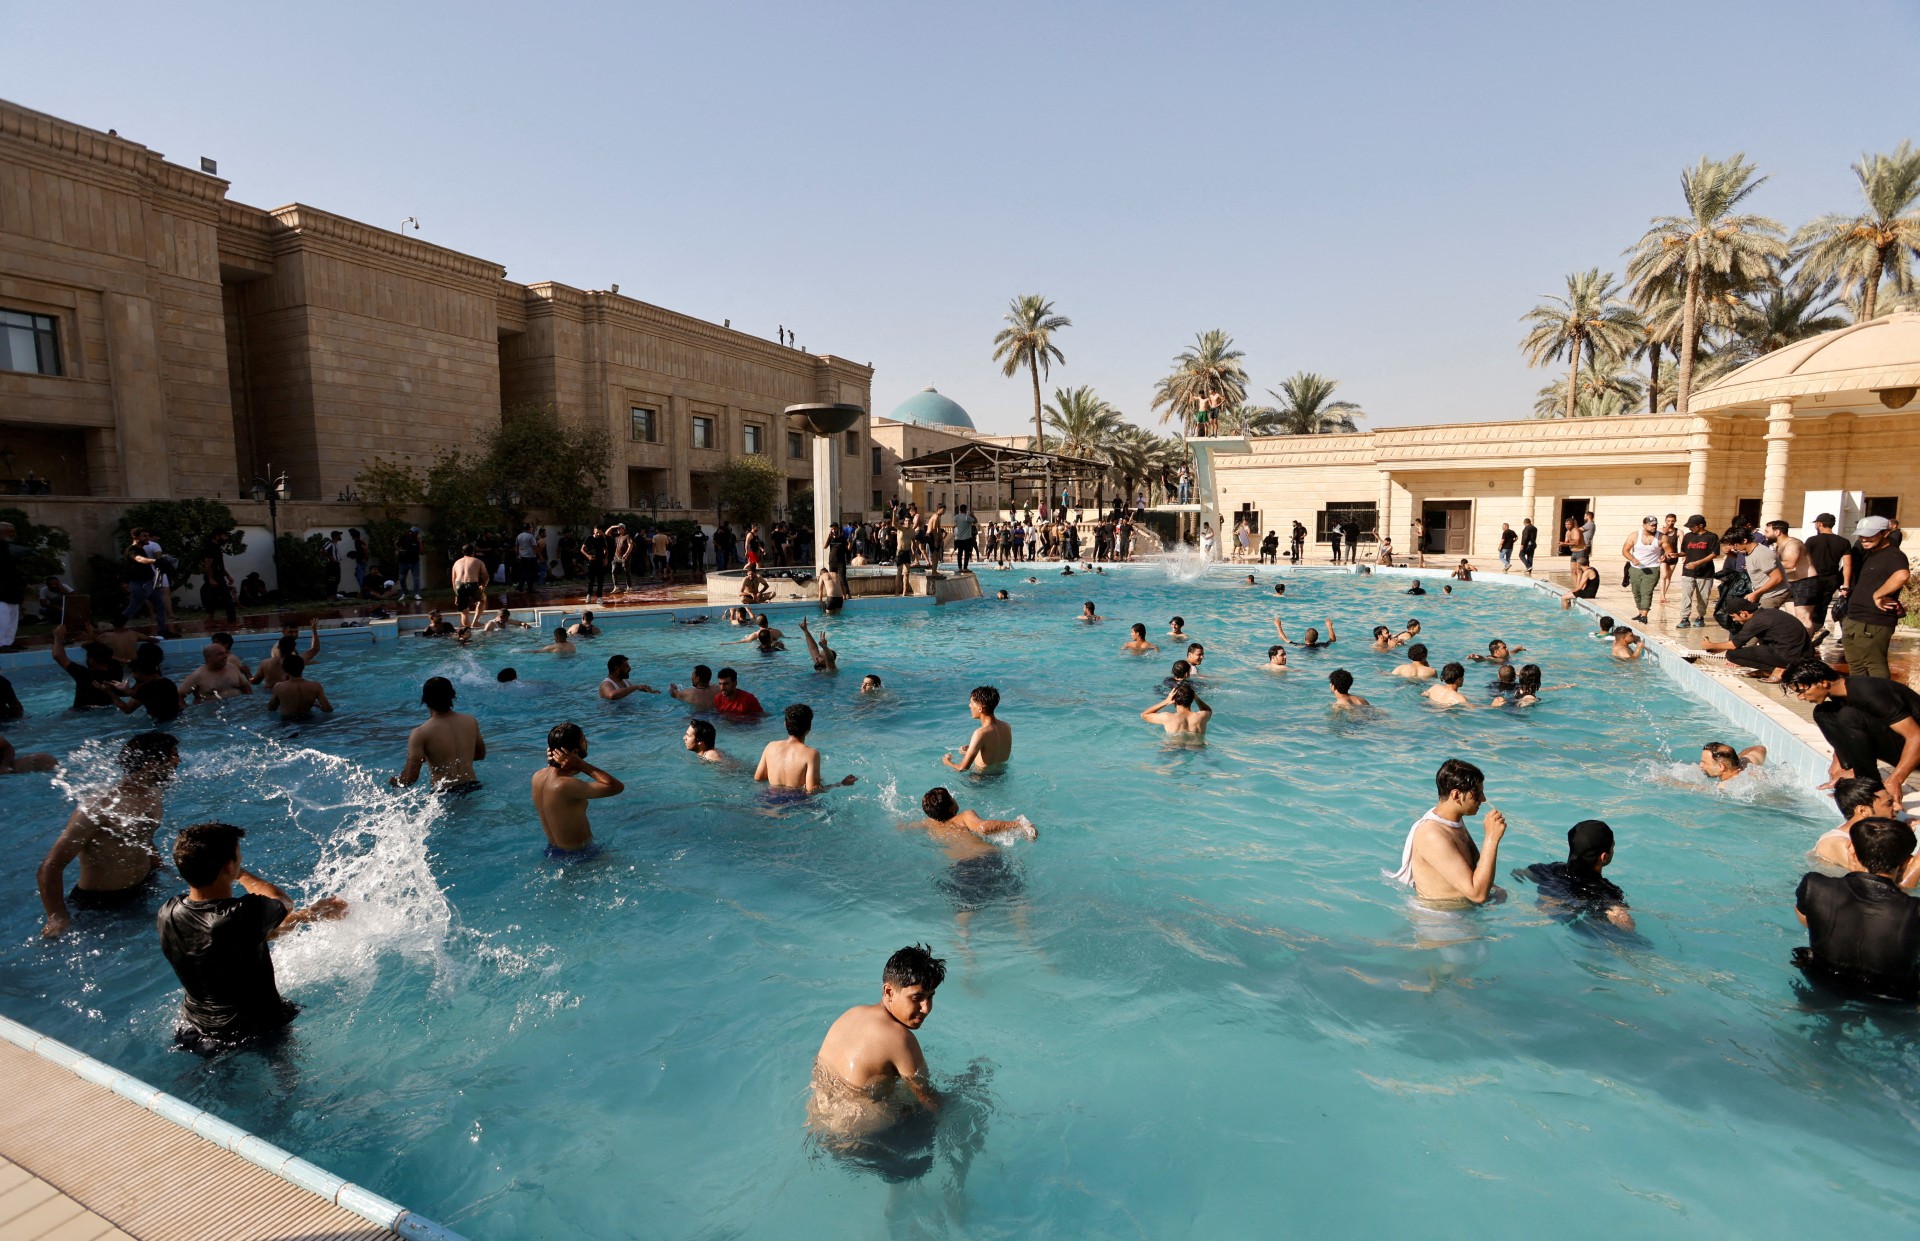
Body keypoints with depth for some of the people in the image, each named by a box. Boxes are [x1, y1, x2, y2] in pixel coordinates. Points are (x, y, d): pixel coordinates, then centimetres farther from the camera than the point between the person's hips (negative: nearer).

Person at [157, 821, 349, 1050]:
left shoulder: (167, 916, -15)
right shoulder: (245, 915, -34)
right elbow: (283, 902, -7)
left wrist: (309, 913, 8)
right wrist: (242, 875, 7)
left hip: (194, 1033, 5)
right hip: (255, 1032, -5)